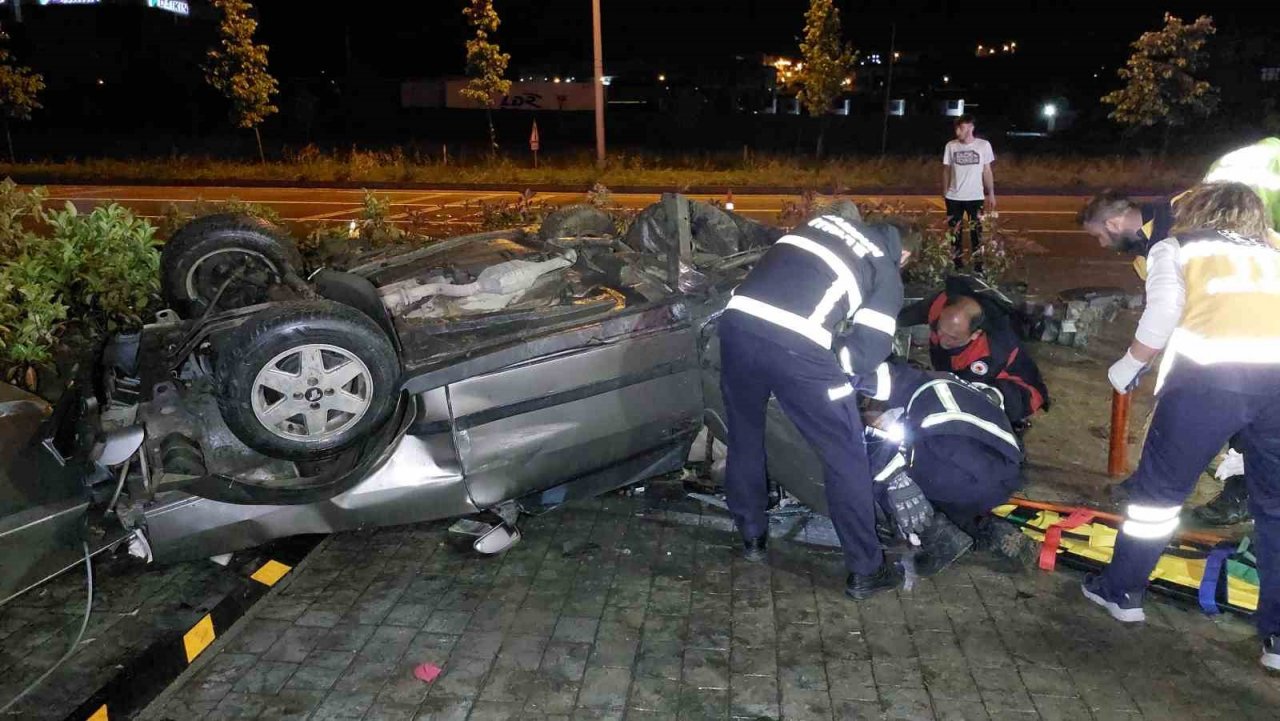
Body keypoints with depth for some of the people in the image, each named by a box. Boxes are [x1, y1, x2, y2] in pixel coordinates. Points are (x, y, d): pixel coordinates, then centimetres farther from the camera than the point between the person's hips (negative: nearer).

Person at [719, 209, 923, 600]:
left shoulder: (825, 221, 29)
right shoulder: (887, 273, 14)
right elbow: (867, 350, 5)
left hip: (738, 322, 6)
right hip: (795, 347, -5)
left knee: (744, 438, 27)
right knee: (847, 459, 12)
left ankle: (752, 535, 43)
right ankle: (866, 570, 22)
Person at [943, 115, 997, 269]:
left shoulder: (984, 145, -3)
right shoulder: (951, 146, -2)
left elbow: (987, 171, 3)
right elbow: (946, 170, 5)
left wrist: (991, 194, 2)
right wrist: (944, 192, 2)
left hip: (976, 197, -1)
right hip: (954, 198, 1)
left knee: (976, 232, 4)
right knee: (955, 233, 8)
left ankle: (978, 265, 11)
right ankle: (957, 265, 18)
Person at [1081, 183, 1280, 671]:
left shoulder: (1175, 248, 19)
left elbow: (1163, 314, 3)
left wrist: (1129, 366, 17)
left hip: (1209, 371, -3)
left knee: (1160, 485, 15)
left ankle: (1122, 591, 29)